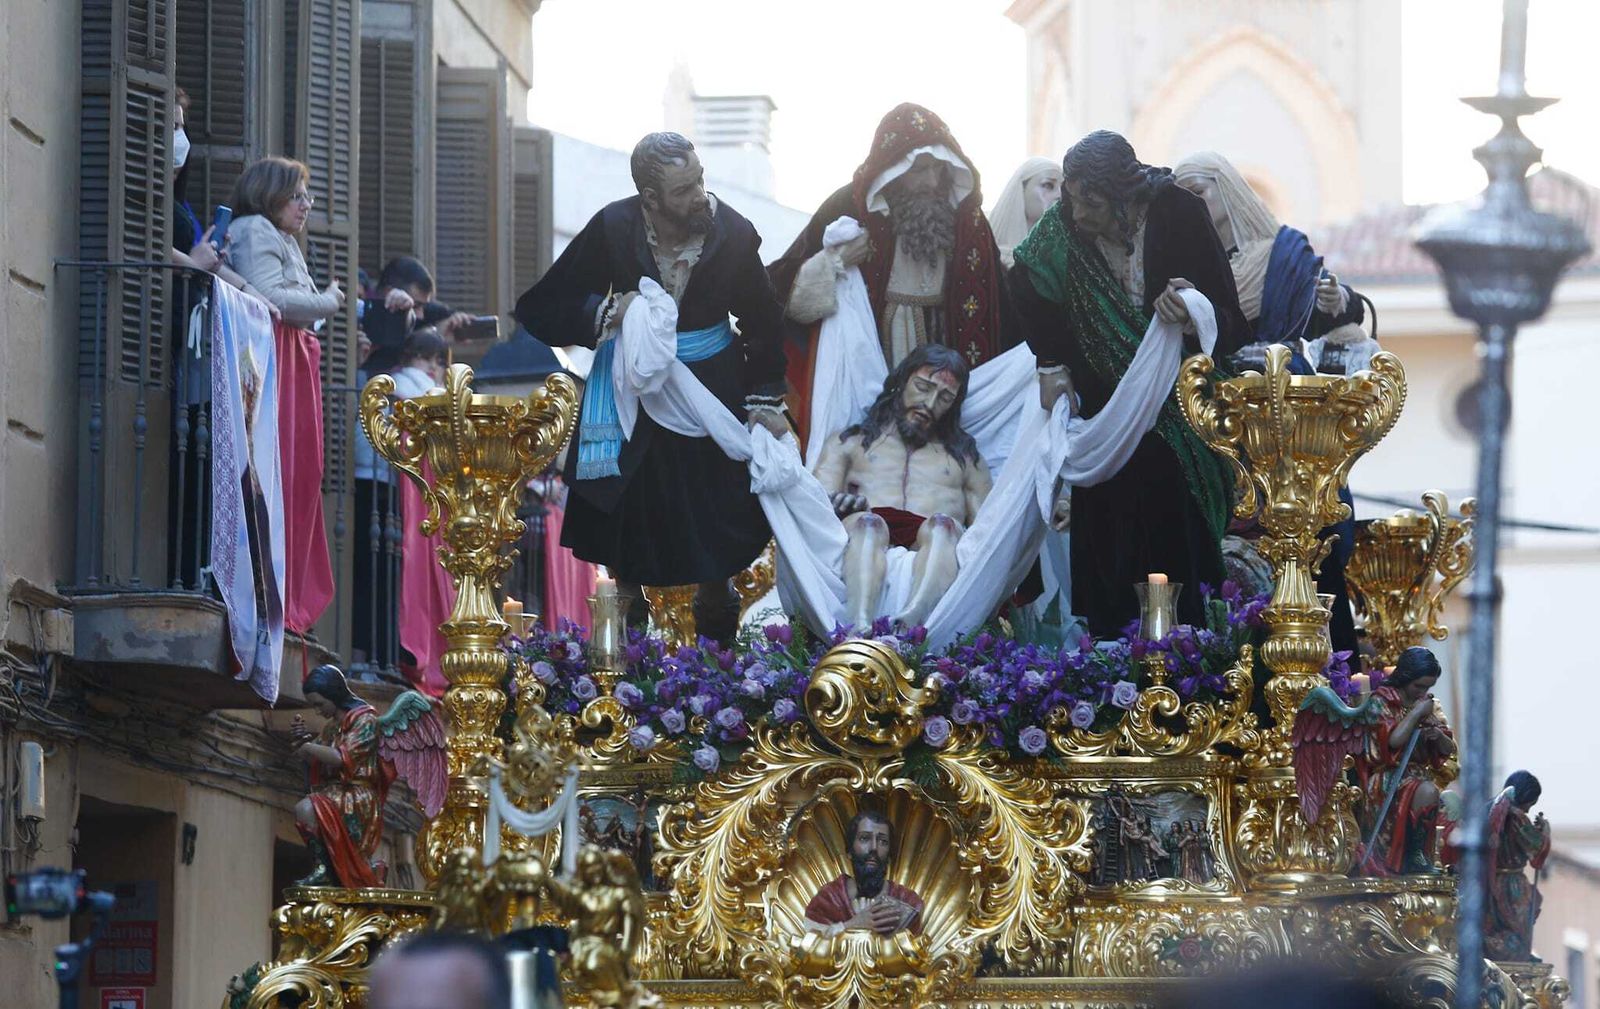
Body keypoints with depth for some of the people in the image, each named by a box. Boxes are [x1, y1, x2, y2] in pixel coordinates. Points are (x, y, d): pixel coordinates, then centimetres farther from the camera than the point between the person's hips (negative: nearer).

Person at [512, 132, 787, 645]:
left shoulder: (733, 233, -13)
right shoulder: (613, 229, -16)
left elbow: (763, 323, 5)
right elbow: (538, 311, -10)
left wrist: (766, 399, 0)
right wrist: (606, 313, -25)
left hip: (713, 386, 0)